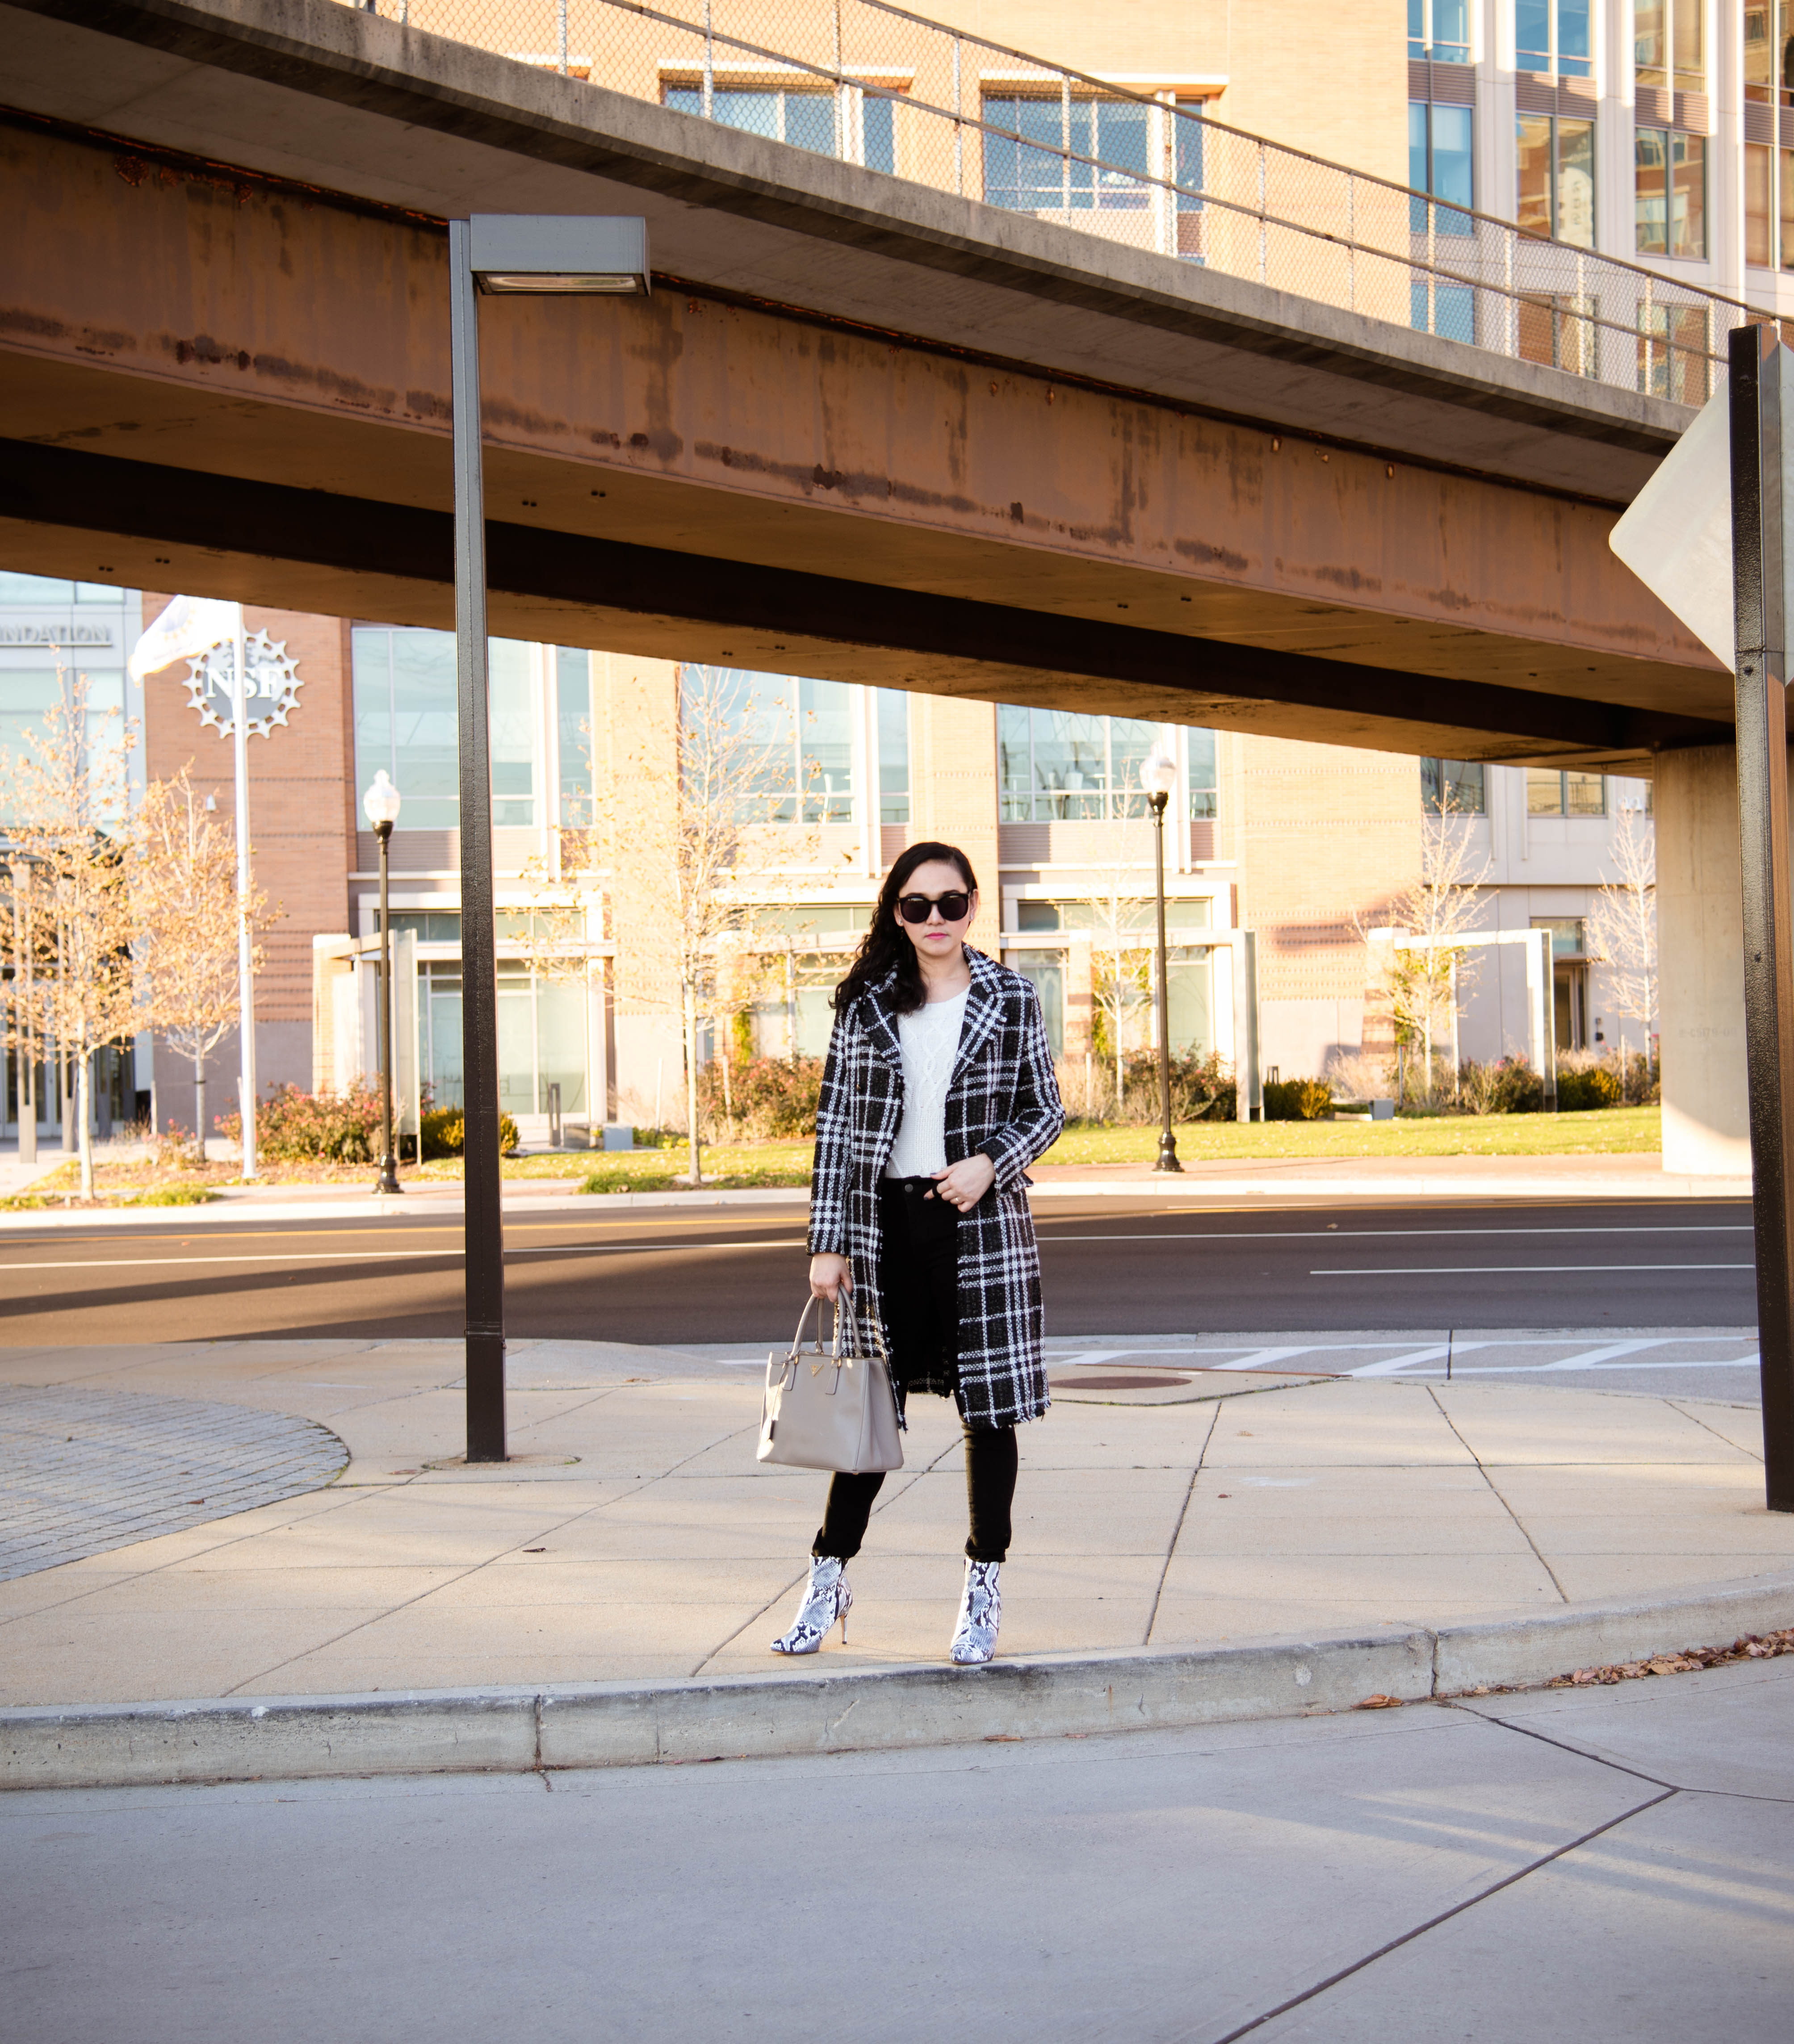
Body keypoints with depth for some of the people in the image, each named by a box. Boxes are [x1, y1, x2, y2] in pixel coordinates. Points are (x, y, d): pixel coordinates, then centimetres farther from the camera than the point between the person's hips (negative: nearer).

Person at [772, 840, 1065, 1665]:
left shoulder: (1010, 999, 2)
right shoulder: (864, 1004, 3)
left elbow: (1045, 1110, 7)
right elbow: (836, 1127, 3)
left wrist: (990, 1163, -12)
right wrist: (828, 1242, -1)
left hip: (980, 1221, 0)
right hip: (886, 1222, 1)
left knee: (989, 1405, 4)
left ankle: (983, 1591, 15)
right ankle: (828, 1581, 19)